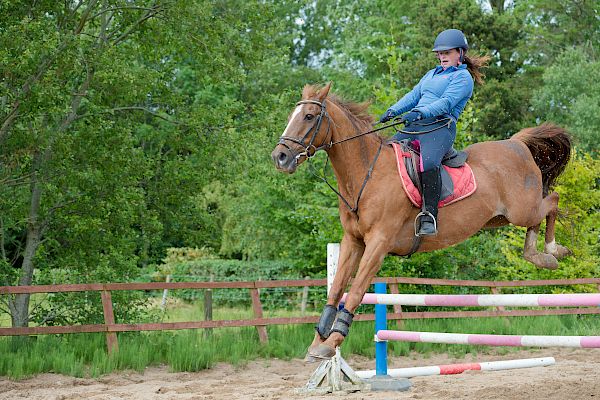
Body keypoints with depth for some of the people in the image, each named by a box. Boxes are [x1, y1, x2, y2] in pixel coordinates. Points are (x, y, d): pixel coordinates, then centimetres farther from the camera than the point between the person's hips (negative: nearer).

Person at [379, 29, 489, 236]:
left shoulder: (463, 77, 3)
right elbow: (413, 96, 23)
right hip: (413, 126, 9)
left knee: (429, 163, -35)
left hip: (439, 127, -9)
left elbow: (446, 102, -12)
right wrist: (393, 111, 5)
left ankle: (429, 216, -36)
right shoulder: (432, 74, 30)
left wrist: (420, 112, -27)